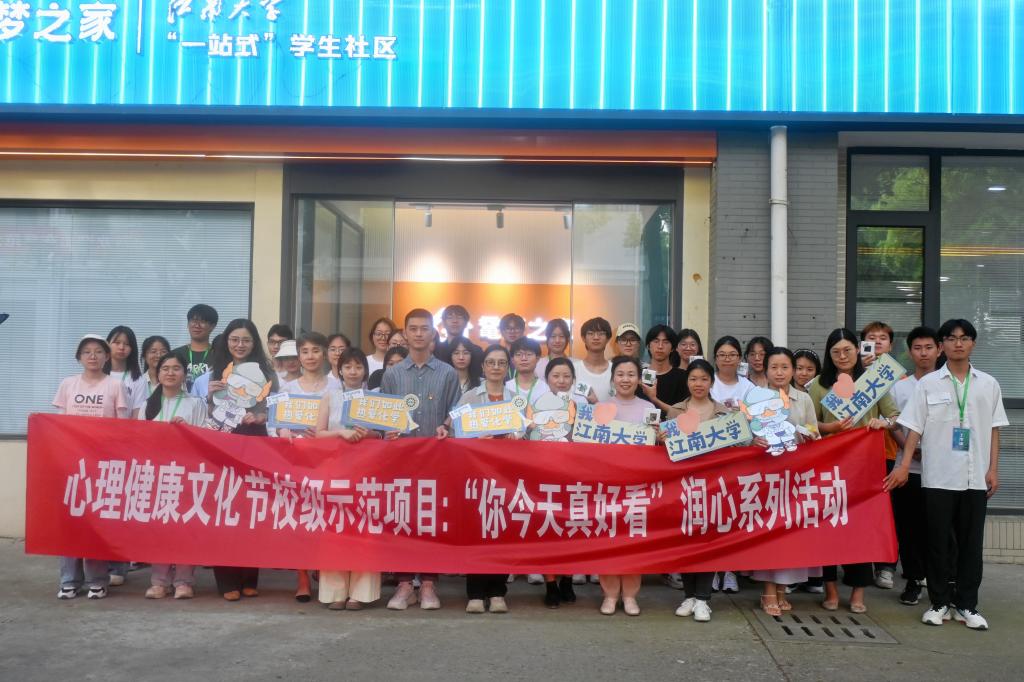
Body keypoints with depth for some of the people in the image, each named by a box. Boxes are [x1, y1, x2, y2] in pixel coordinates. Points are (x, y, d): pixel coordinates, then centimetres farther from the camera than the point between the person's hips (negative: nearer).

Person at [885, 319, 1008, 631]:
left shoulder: (988, 384, 7)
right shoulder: (928, 383, 2)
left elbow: (993, 429, 9)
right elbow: (915, 427, 1)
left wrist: (993, 469, 3)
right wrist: (905, 464, -6)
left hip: (976, 477, 2)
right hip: (938, 476, -1)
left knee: (971, 542, 6)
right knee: (938, 541, 5)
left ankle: (966, 605, 17)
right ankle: (939, 603, 16)